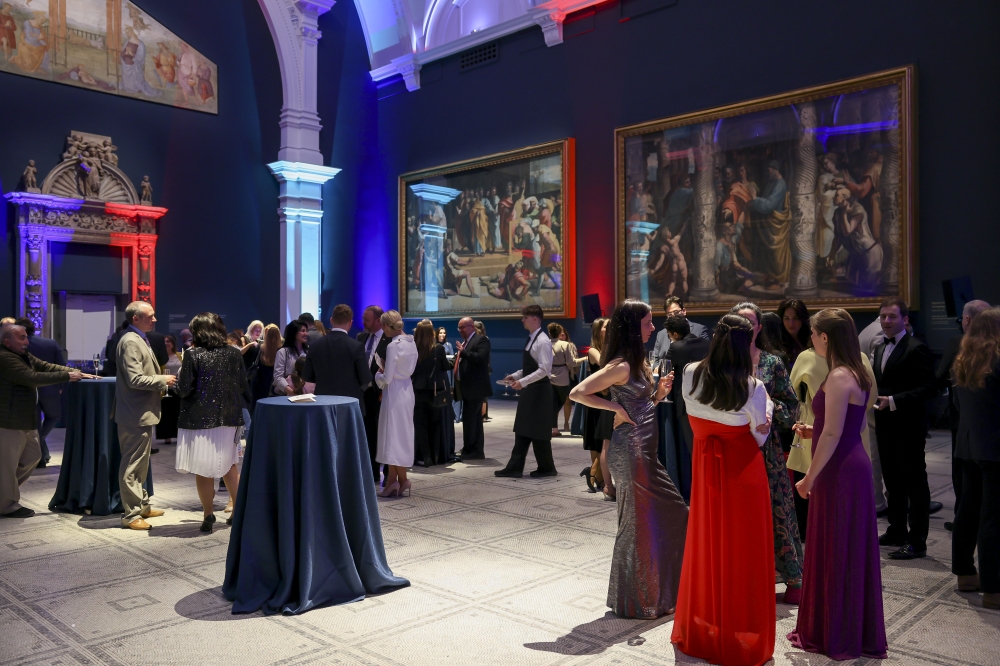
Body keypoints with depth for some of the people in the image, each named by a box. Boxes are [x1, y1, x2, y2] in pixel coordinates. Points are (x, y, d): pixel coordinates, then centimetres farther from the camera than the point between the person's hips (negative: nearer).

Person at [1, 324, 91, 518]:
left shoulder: (24, 355, 11)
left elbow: (46, 366, 7)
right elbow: (33, 377, -26)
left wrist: (77, 373, -5)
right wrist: (67, 376, -23)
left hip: (26, 419, 10)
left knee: (32, 456, 18)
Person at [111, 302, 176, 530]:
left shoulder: (140, 340, 15)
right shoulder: (130, 342, -17)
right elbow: (135, 379, -25)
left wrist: (161, 382, 10)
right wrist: (164, 380, -15)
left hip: (142, 412, 11)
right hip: (135, 414, -11)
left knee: (140, 463, 19)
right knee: (132, 466, -2)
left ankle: (142, 505, 31)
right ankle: (131, 514, 5)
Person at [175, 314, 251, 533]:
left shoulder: (193, 355, -12)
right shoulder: (234, 354, -1)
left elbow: (183, 390, -12)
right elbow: (243, 386, 4)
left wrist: (184, 370, 6)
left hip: (200, 418, -4)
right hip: (229, 417, 4)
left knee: (203, 470, 7)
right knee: (229, 465, 18)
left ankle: (209, 516, 13)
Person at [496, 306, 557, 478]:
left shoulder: (543, 341, -17)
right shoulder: (531, 339, 13)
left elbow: (544, 369, -24)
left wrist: (523, 382, -25)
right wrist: (515, 375, 9)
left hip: (539, 390, -10)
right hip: (530, 390, 10)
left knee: (539, 431, 0)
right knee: (523, 430, 9)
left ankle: (546, 467, 14)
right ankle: (515, 467, 12)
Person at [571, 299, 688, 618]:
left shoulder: (640, 362, 13)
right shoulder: (621, 366, -16)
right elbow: (578, 393, -22)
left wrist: (660, 392, 1)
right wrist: (616, 408, -18)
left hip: (645, 450, 10)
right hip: (630, 450, -9)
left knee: (673, 514, 15)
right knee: (639, 522, 2)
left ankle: (659, 592, 30)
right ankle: (635, 600, 19)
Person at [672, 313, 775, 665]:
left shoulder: (691, 375, -9)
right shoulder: (753, 387, -19)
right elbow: (760, 438, -6)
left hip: (705, 466, 4)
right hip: (742, 469, -4)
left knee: (707, 545, 17)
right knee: (742, 549, 9)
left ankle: (701, 629, 31)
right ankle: (742, 634, 21)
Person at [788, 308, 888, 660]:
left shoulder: (839, 378, -19)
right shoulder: (856, 373, 11)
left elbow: (832, 435, -21)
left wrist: (809, 477, -15)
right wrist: (812, 432, 11)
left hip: (839, 471, -9)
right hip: (852, 466, 9)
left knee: (836, 551, 2)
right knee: (849, 551, 16)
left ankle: (838, 636, 16)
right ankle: (854, 630, 28)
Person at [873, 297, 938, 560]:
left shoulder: (916, 349, -12)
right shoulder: (880, 349, 15)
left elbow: (928, 388, -18)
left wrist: (894, 401, -23)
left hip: (908, 426, -8)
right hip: (885, 426, 9)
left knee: (915, 484, 1)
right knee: (893, 481, 17)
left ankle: (917, 541, 8)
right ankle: (896, 532, 30)